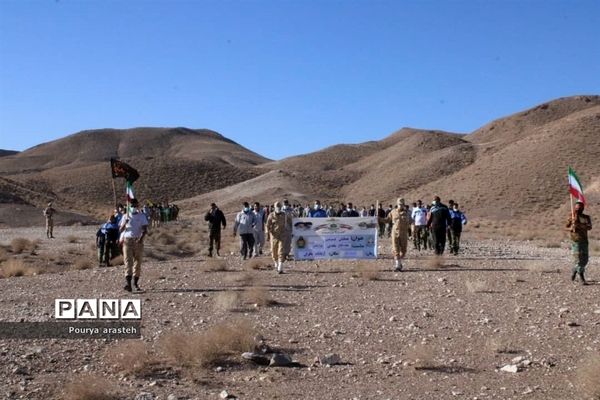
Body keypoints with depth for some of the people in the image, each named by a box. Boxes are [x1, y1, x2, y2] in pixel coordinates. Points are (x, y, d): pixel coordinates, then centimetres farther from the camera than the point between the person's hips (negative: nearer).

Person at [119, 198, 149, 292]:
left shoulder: (141, 216, 6)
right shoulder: (125, 216, 10)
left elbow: (145, 229, -2)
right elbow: (120, 230, 4)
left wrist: (141, 238, -20)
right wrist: (125, 222, -14)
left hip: (138, 240, 0)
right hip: (127, 240, 0)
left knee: (138, 261, 3)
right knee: (128, 261, -12)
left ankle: (136, 283, 15)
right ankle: (128, 283, -22)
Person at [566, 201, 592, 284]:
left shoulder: (586, 217, 4)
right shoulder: (572, 217, 3)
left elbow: (589, 227, -10)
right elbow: (566, 227, 9)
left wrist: (579, 224, -23)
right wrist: (571, 229, -13)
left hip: (584, 241, 3)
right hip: (575, 241, -2)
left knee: (585, 260, 8)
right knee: (578, 259, -6)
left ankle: (574, 271, 33)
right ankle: (582, 279, -3)